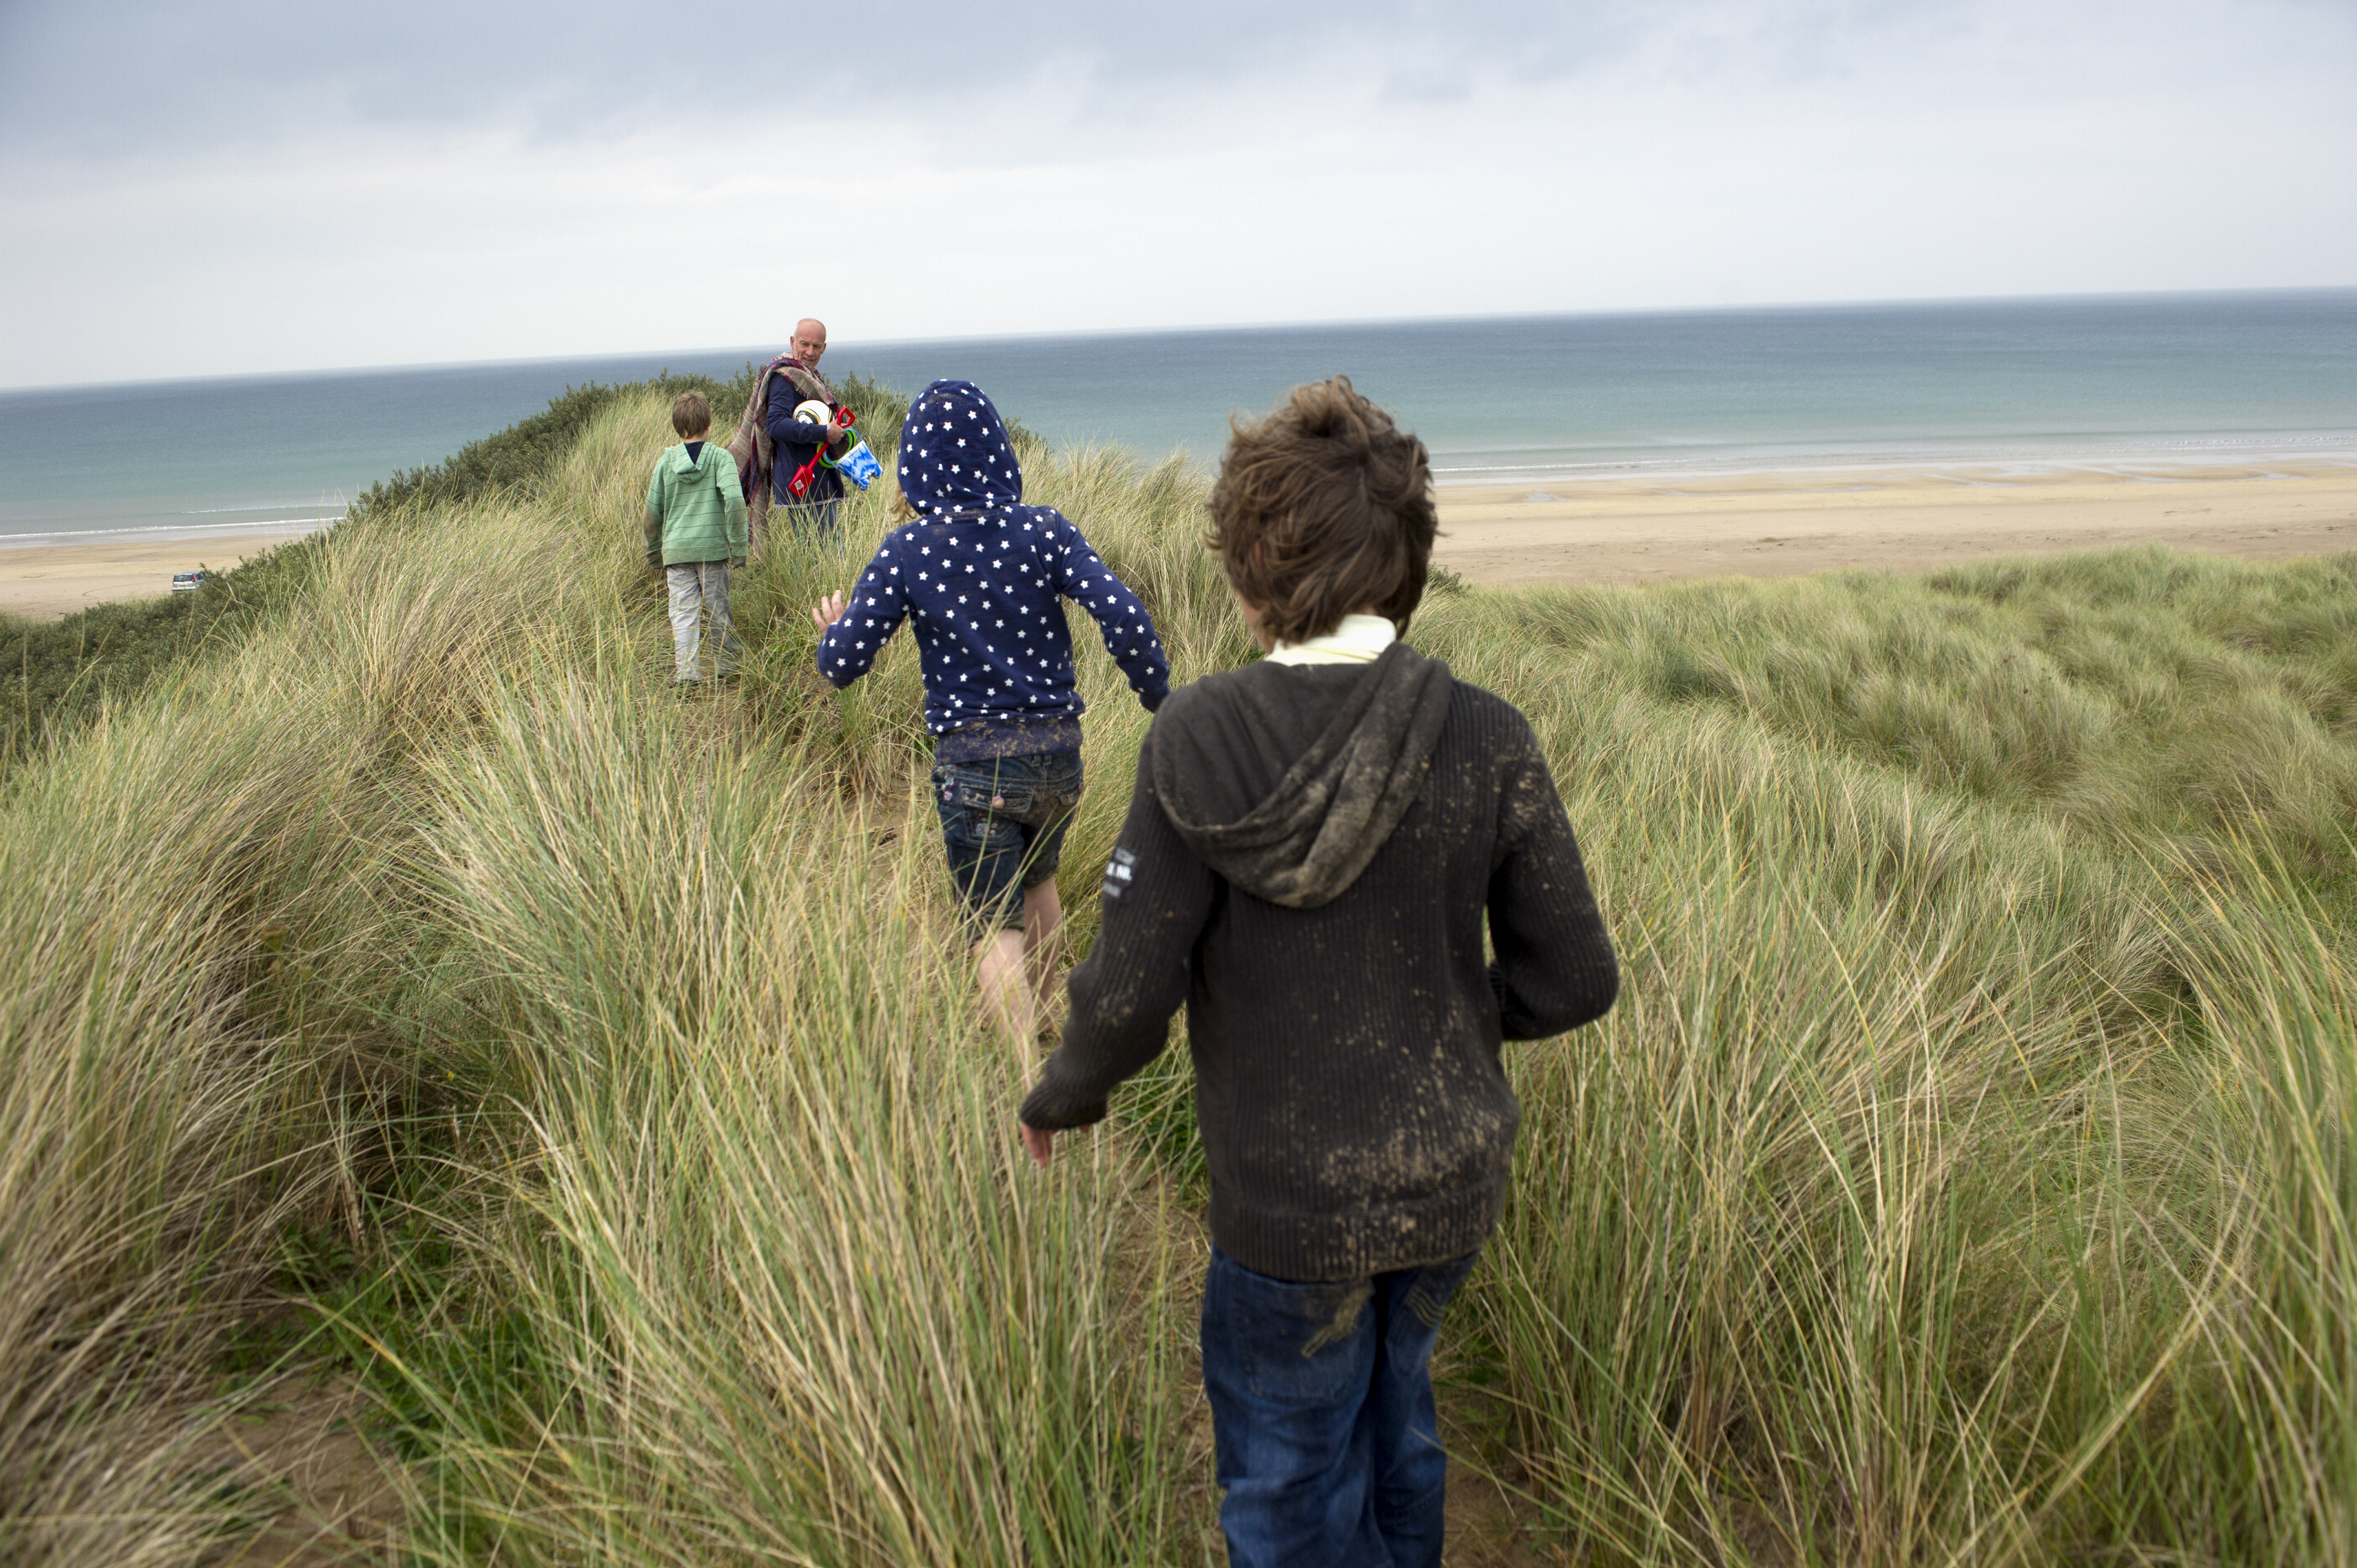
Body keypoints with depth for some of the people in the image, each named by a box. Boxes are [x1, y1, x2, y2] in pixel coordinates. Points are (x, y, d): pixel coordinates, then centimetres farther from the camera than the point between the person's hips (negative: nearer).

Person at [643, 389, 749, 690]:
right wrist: (739, 546, -8)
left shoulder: (666, 461, 5)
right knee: (718, 609, 10)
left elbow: (653, 511, 8)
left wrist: (654, 553, 20)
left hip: (676, 550, 1)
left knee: (683, 612, 0)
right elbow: (734, 501, -14)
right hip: (713, 547, -1)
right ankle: (727, 668, 20)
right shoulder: (720, 458, -2)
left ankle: (687, 672, -12)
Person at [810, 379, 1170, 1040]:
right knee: (1038, 879, 30)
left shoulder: (905, 551, -8)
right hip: (1056, 751, 3)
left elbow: (841, 664, -9)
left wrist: (831, 627, 14)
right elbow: (1124, 619, -17)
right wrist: (1161, 699, -2)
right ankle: (1035, 1022, 45)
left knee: (998, 927, 9)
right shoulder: (1044, 530, -6)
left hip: (971, 763, -3)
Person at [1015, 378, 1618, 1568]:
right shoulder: (1486, 739, -12)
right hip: (1455, 1177, 4)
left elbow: (1131, 989, -17)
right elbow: (1572, 979, -7)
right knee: (1394, 1409, 30)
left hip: (1293, 1200, -4)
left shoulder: (1197, 741, -20)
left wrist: (1063, 1095, 3)